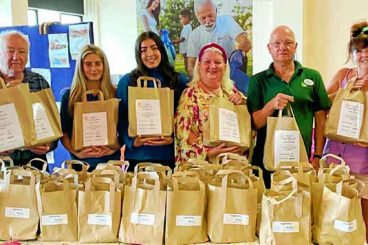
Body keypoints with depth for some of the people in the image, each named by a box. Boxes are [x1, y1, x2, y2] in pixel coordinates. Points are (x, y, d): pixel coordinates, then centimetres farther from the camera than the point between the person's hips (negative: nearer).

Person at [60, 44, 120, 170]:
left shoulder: (114, 94, 2)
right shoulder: (69, 95, 2)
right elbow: (63, 132, 1)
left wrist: (113, 149, -12)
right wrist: (77, 153, -13)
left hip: (111, 160, 0)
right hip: (80, 162, 0)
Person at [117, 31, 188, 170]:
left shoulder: (179, 80, 6)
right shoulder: (127, 81, 4)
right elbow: (121, 118, 2)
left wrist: (174, 138, -13)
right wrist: (132, 141, -14)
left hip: (169, 154, 1)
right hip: (137, 155, 0)